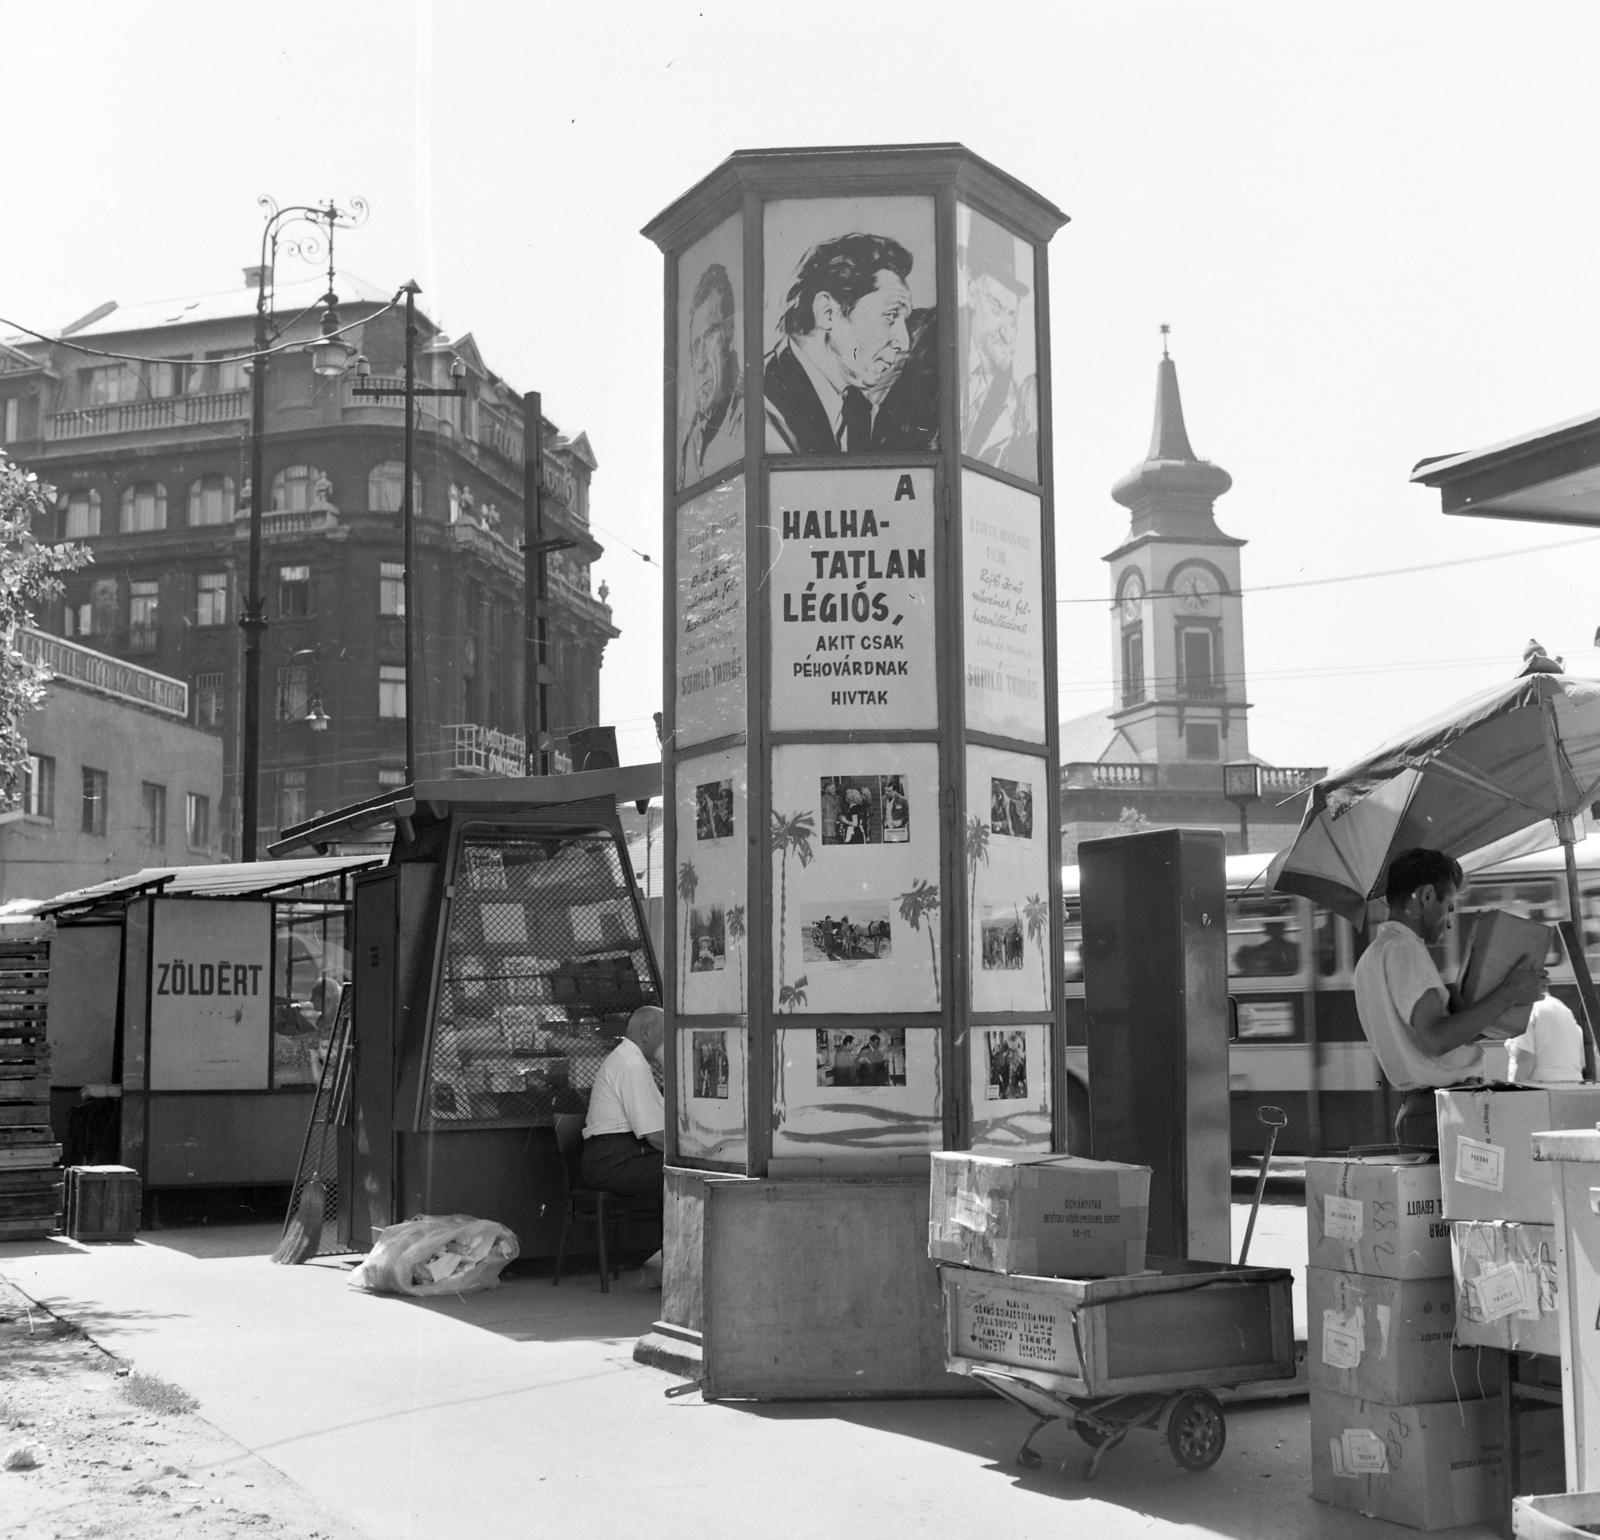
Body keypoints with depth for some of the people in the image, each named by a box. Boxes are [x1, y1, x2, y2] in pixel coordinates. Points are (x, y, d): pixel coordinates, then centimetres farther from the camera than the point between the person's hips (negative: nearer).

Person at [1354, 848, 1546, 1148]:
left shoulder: (1372, 956, 20)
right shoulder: (1402, 948, -10)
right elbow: (1435, 1039, -21)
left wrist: (1489, 1025, 14)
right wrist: (1507, 994, -14)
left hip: (1415, 1110, 10)